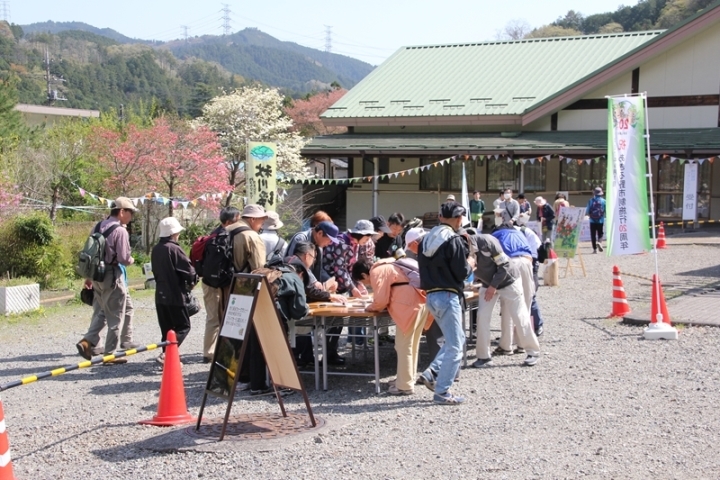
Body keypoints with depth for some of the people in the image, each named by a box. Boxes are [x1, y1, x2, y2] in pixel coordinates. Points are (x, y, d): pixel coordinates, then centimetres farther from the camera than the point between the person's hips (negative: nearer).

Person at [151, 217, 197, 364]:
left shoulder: (155, 249, 9)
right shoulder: (174, 248, -15)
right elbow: (189, 270, -15)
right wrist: (191, 282, 4)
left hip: (160, 295, 8)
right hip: (175, 295, -8)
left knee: (166, 328, 13)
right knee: (183, 326, -1)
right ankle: (167, 354, -15)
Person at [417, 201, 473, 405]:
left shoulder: (426, 239, 10)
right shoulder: (454, 241, -14)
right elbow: (461, 273, -13)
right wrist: (470, 265, 6)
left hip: (431, 296, 8)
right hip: (448, 296, -8)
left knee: (457, 339, 21)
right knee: (454, 346, 0)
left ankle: (432, 372, 9)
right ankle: (442, 392, 1)